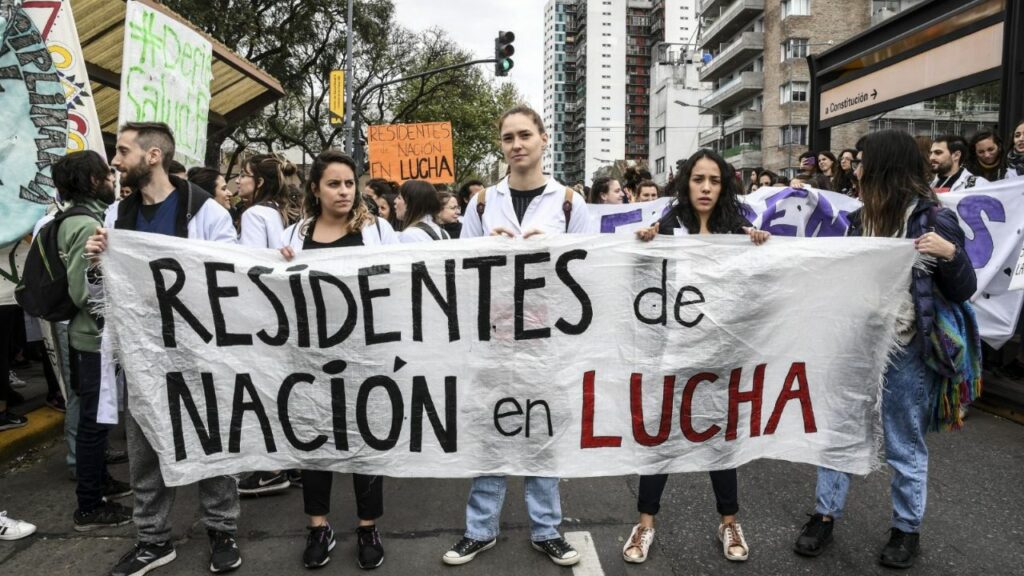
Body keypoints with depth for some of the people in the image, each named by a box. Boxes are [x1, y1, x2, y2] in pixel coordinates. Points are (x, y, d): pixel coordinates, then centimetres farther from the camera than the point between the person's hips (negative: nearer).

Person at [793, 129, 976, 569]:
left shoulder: (932, 218, -10)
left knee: (905, 448, 11)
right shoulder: (862, 218, 6)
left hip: (904, 353, -5)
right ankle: (825, 515, 28)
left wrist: (951, 254, -25)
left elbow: (962, 293, -8)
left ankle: (907, 528, 30)